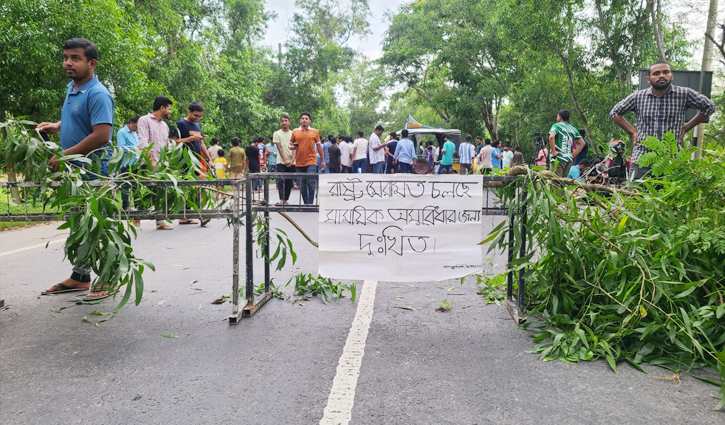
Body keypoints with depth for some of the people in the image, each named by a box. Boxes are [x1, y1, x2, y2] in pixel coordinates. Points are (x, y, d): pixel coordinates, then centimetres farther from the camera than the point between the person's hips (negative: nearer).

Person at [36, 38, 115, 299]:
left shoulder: (97, 94, -16)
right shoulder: (71, 89, 13)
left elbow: (101, 135, -25)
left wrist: (64, 156, -20)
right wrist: (55, 126, 10)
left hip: (93, 172, -9)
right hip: (73, 170, 9)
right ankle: (79, 277, 27)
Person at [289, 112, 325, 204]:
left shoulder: (315, 132, 6)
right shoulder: (295, 132, 8)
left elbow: (319, 146, 11)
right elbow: (290, 145, 15)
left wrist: (323, 161, 10)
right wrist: (292, 147, -9)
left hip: (311, 162, -2)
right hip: (299, 163, 2)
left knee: (310, 182, -13)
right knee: (303, 184, 8)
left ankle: (310, 203, -5)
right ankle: (305, 203, 17)